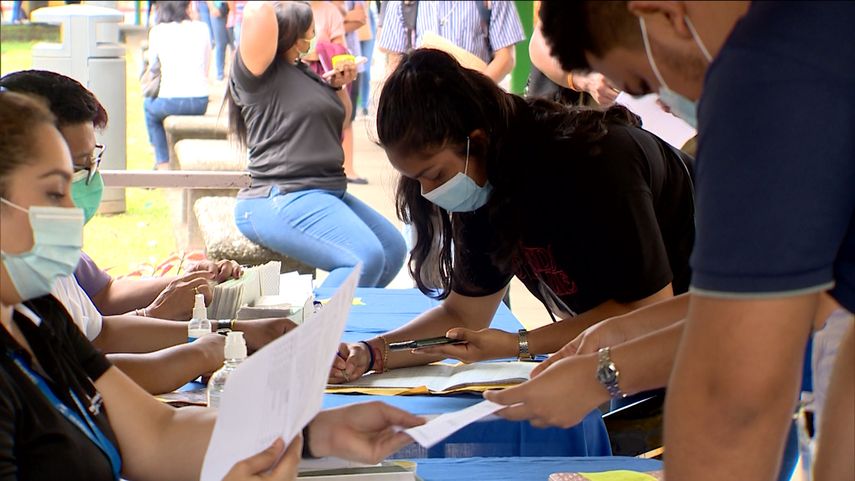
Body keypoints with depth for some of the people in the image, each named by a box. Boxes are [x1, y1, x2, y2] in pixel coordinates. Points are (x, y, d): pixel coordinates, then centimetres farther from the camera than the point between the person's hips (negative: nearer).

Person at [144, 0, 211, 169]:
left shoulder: (157, 31, -1)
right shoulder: (202, 29, 3)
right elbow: (206, 70, 8)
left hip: (170, 102, -2)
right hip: (200, 103, 2)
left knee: (148, 105, 33)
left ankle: (163, 163, 28)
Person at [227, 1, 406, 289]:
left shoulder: (305, 72, 20)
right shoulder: (260, 70, -7)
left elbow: (338, 123, 30)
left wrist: (337, 86, 12)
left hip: (326, 193, 10)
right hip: (280, 200, -10)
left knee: (393, 249, 9)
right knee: (365, 259, -26)